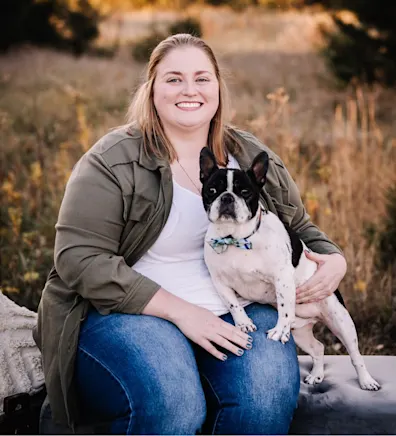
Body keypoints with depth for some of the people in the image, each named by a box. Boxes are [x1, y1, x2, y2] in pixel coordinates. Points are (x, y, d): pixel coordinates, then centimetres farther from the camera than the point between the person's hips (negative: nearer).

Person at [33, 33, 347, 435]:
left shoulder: (254, 157, 12)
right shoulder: (113, 161, -4)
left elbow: (300, 228, 24)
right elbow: (80, 257, -12)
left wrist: (333, 260, -1)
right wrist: (179, 311, -17)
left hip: (239, 312, 4)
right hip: (132, 312, -3)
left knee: (268, 398, -28)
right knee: (170, 404, -34)